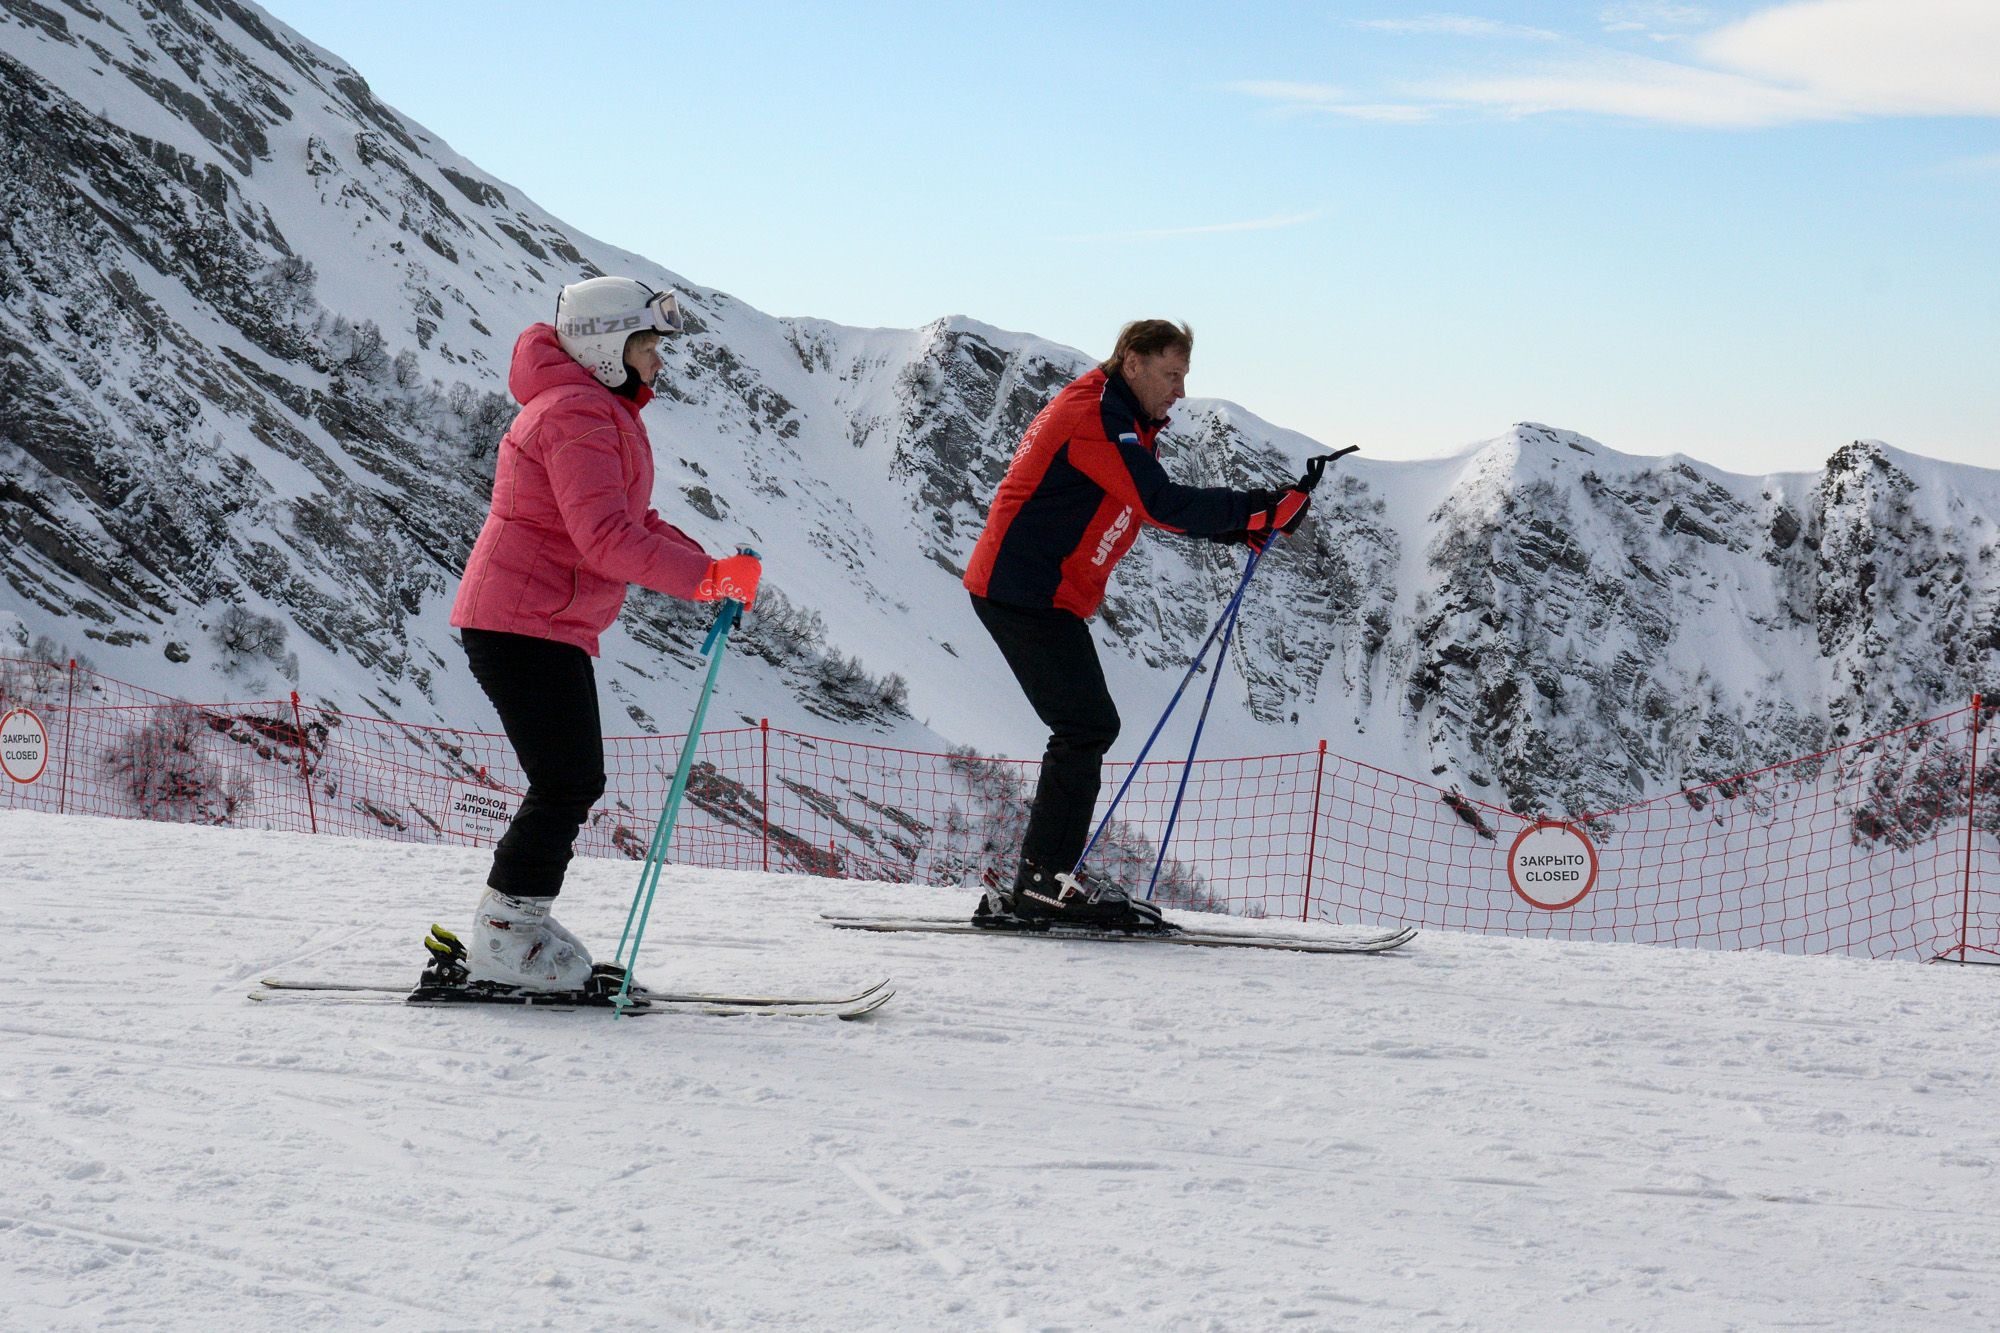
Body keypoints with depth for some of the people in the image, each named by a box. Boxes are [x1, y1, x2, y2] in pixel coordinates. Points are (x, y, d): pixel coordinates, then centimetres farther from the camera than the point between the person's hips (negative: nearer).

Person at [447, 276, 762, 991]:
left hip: (555, 629, 11)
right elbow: (606, 538, -26)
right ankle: (502, 939, -5)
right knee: (566, 785, -10)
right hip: (522, 625, -11)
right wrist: (707, 578, -25)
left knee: (574, 784, 12)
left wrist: (711, 567, 5)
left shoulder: (601, 413, 20)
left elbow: (633, 521, 21)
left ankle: (513, 928, 19)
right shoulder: (576, 415, -16)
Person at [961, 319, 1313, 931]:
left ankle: (1045, 880, 10)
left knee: (1088, 729, 10)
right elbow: (1164, 504, -23)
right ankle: (1043, 881, -14)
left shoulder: (1114, 422, 20)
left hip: (1027, 593, 11)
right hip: (1028, 593, -11)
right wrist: (1260, 509, -21)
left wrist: (1243, 524, 9)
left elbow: (1153, 507, 22)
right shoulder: (1096, 417, -14)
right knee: (1087, 727, -13)